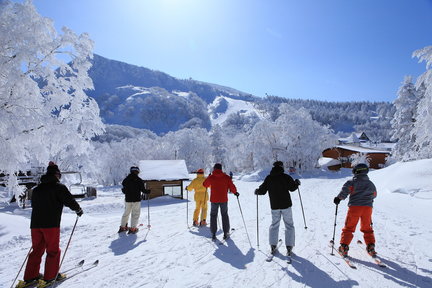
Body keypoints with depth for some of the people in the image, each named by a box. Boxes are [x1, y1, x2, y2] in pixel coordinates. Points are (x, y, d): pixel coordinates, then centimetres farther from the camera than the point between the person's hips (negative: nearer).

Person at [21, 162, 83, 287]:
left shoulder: (36, 189, 14)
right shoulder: (59, 187, -7)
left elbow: (34, 204, 24)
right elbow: (70, 201, -8)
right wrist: (78, 210, 10)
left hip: (35, 224, 6)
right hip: (51, 224, -6)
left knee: (37, 250, 17)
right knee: (53, 251, 6)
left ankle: (30, 276, 21)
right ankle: (50, 276, 11)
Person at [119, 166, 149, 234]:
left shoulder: (126, 180, 2)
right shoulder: (139, 180, -9)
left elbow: (124, 190, 7)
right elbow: (143, 190, -9)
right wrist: (147, 192, 10)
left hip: (127, 200, 4)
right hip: (136, 200, -4)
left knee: (126, 213, 18)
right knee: (135, 214, 4)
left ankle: (122, 227, 24)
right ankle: (132, 228, 0)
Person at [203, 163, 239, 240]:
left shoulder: (211, 177, -5)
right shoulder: (226, 177, -5)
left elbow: (205, 184, 10)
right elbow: (232, 187, -4)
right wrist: (235, 192, 15)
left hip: (214, 200, 0)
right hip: (223, 200, 0)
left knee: (213, 215, 13)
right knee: (224, 215, 15)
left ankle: (213, 234, 10)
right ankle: (226, 233, 16)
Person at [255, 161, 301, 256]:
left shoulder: (268, 178, -2)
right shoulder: (286, 177, -8)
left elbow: (262, 190, 1)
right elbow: (292, 188, -3)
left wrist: (257, 191, 22)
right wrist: (297, 183, 17)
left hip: (274, 206, 2)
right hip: (286, 205, -2)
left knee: (274, 225, 16)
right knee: (289, 225, 9)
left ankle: (273, 246, 15)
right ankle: (289, 247, 6)